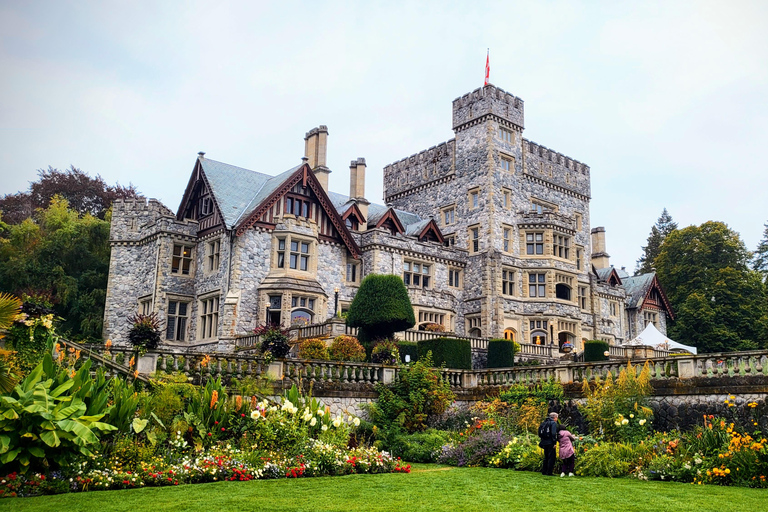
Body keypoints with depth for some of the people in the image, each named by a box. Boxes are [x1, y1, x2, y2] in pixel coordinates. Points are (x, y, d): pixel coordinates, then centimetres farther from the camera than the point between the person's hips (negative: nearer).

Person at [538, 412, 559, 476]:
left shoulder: (544, 423, 15)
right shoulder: (553, 423, -8)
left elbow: (540, 433, 15)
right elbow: (553, 433, -18)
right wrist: (555, 442, -17)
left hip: (544, 442, 8)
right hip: (550, 443, -8)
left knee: (546, 457, 16)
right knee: (551, 457, -2)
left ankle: (544, 471, 17)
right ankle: (549, 472, -3)